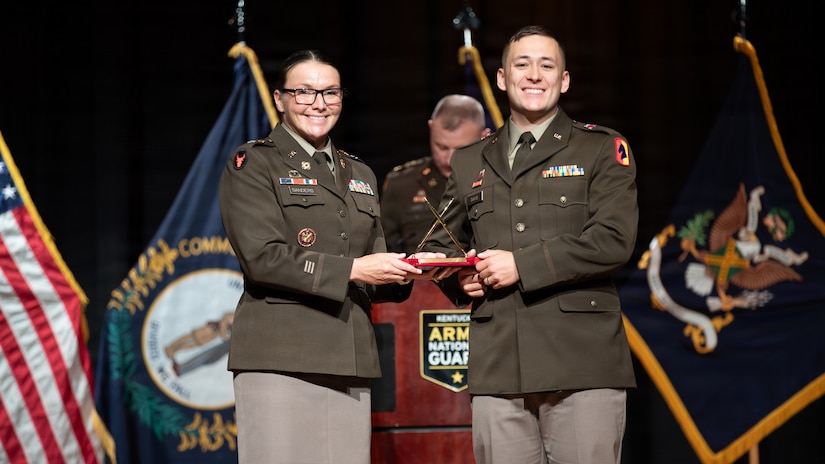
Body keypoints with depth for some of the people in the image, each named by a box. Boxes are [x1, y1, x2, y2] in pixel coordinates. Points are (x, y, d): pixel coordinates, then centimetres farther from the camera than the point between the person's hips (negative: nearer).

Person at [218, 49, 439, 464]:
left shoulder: (359, 175, 23)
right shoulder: (253, 164, 3)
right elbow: (263, 257, -10)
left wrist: (400, 274, 0)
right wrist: (351, 270, -14)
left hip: (350, 362, 5)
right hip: (279, 358, -5)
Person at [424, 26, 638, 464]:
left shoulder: (602, 149, 8)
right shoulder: (469, 162, 21)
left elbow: (613, 240, -5)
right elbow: (439, 244, 29)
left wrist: (522, 265, -9)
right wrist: (460, 275, 5)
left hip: (582, 361, -3)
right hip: (498, 368, 3)